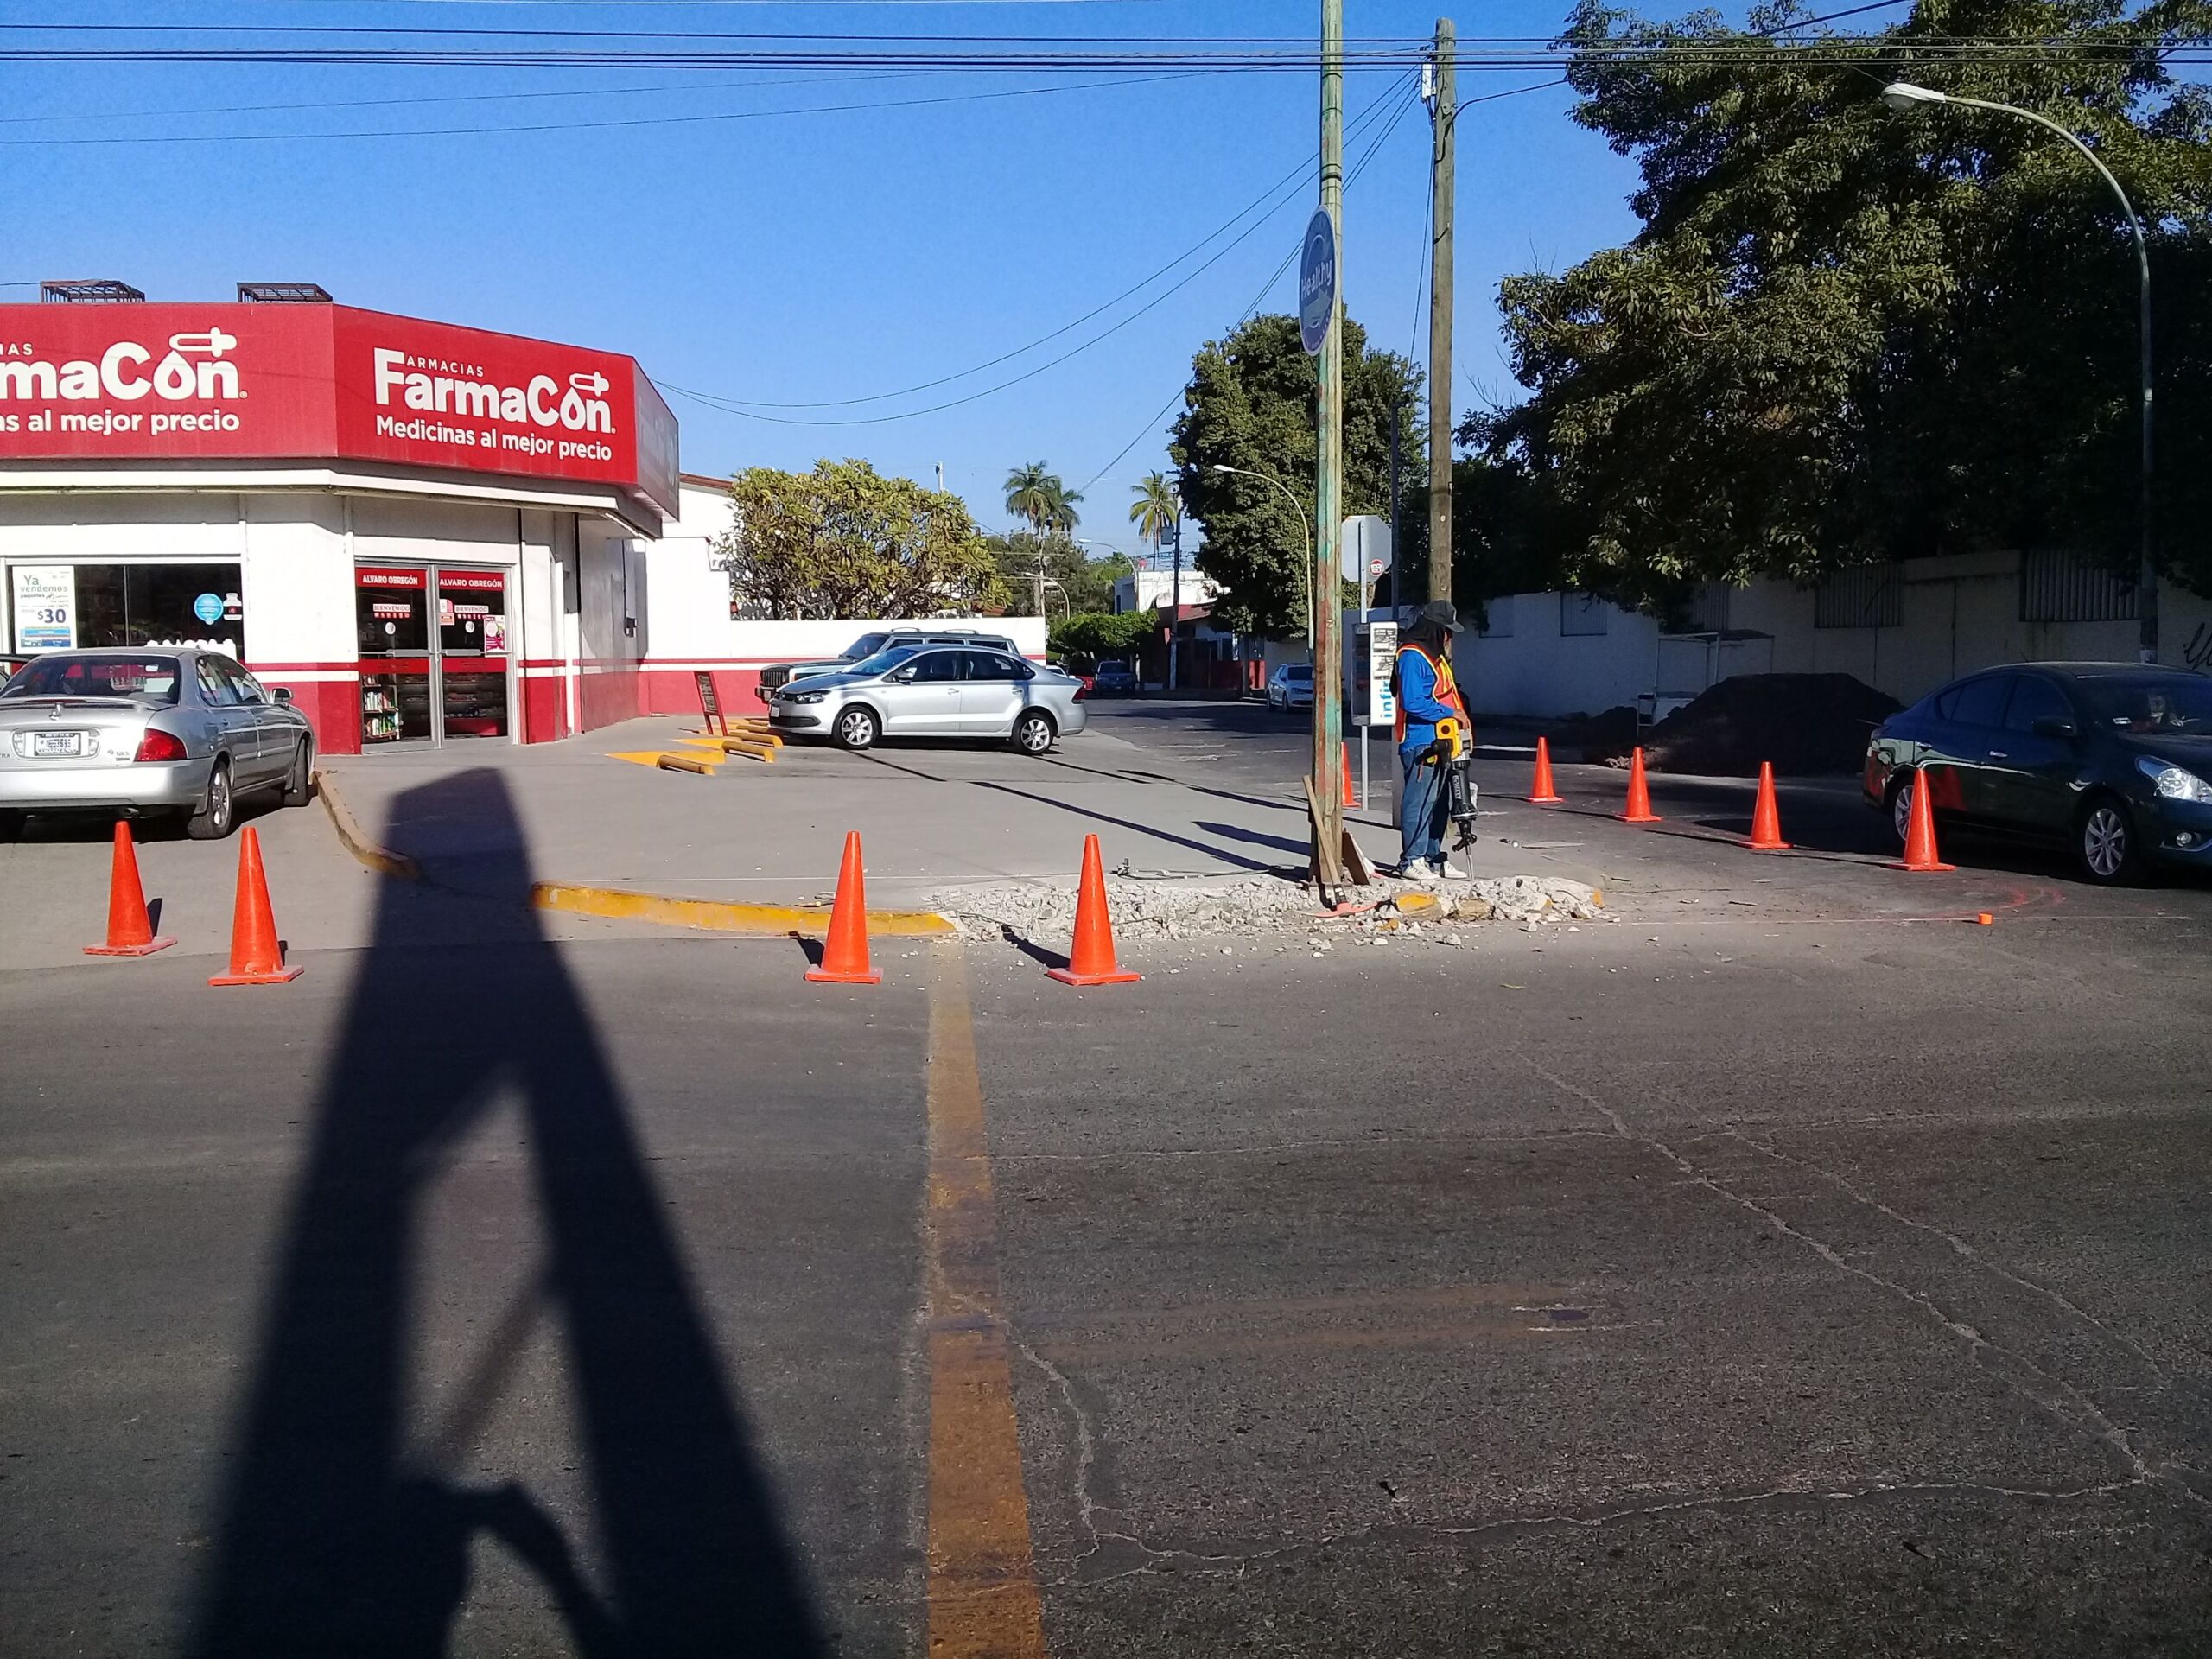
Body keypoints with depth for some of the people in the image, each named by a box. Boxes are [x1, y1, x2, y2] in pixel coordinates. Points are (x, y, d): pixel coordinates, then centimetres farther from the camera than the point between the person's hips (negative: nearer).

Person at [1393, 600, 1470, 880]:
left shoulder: (1435, 656, 19)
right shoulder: (1412, 656, -13)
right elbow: (1413, 703, -21)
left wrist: (1460, 714, 9)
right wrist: (1450, 713, -17)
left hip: (1440, 742, 10)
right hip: (1420, 743, -10)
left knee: (1439, 803, 14)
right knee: (1419, 801, -7)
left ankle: (1433, 858, 22)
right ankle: (1411, 860, -1)